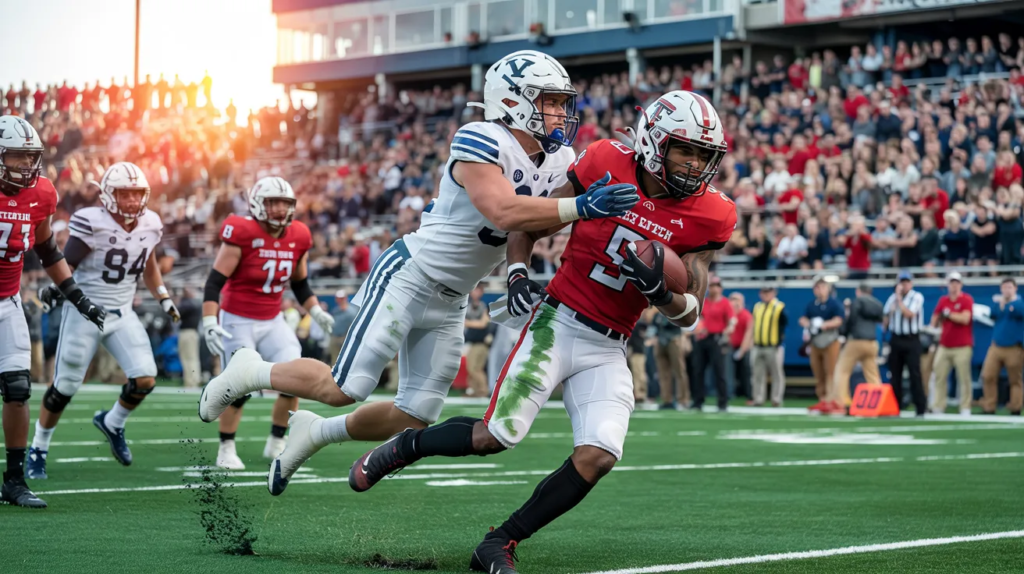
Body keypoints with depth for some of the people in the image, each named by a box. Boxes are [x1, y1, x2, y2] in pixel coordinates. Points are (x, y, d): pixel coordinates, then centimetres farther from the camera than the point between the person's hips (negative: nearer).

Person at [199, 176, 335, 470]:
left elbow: (300, 283, 17)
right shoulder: (243, 234, -19)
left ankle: (276, 443, 8)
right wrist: (209, 323, -27)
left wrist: (316, 311, 5)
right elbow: (215, 281, -19)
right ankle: (226, 449, 10)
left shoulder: (298, 238, 0)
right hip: (237, 321, -5)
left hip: (273, 321, 5)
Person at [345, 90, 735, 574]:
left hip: (608, 351, 3)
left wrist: (656, 286, -21)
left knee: (598, 457, -17)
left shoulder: (709, 217, -3)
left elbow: (690, 316, -1)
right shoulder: (606, 165, -7)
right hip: (558, 322, -3)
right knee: (497, 435, -14)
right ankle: (402, 448, 16)